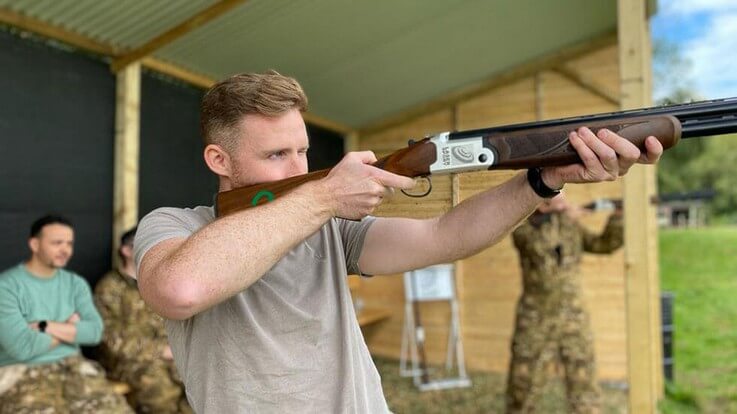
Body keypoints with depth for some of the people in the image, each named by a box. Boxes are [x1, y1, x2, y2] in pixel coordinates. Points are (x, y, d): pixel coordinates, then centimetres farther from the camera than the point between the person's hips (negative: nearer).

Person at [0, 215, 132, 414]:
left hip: (73, 366, 4)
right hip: (21, 373, -4)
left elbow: (95, 331, -3)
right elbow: (22, 347, -14)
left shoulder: (76, 283, 10)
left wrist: (44, 327, -11)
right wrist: (71, 329, -1)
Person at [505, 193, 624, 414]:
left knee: (583, 381, 4)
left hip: (573, 317, 3)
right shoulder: (522, 226, -4)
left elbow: (604, 244, 0)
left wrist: (617, 216, -13)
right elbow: (537, 244, -25)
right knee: (523, 383, 8)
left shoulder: (572, 226, 8)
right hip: (535, 320, -2)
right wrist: (565, 218, -24)